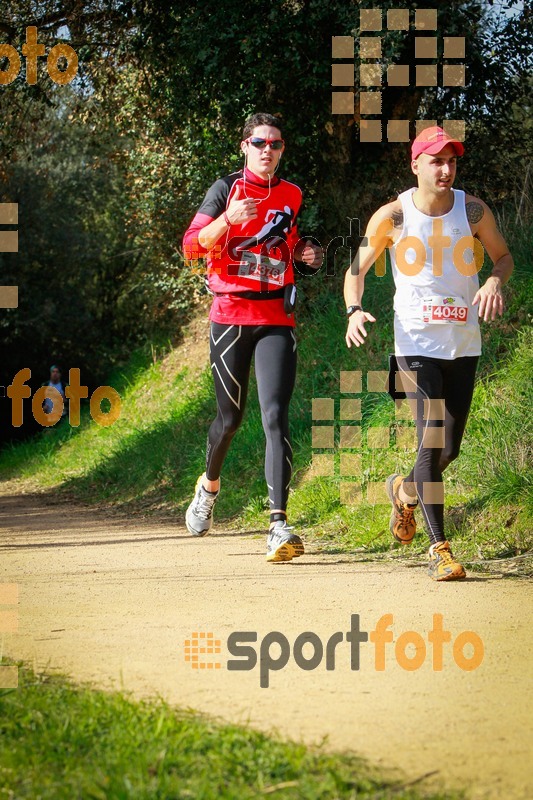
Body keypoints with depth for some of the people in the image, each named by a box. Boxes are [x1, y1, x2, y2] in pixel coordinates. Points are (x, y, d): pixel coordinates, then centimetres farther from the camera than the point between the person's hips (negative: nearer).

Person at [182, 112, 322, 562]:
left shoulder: (292, 196, 12)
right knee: (231, 416, 8)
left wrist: (304, 253, 7)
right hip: (230, 316, -2)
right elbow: (191, 246, -11)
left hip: (276, 319, 2)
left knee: (275, 416, -13)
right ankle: (209, 485, 41)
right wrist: (227, 220, -29)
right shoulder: (227, 189, 0)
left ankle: (279, 525, -21)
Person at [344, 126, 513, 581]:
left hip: (464, 343, 3)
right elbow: (357, 269, 4)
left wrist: (495, 281, -10)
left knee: (450, 449, 7)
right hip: (416, 343, -3)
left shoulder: (473, 211, -2)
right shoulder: (392, 216, -6)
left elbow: (503, 256, 13)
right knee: (432, 441, -14)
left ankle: (404, 491, 40)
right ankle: (439, 547, -5)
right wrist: (354, 310, -15)